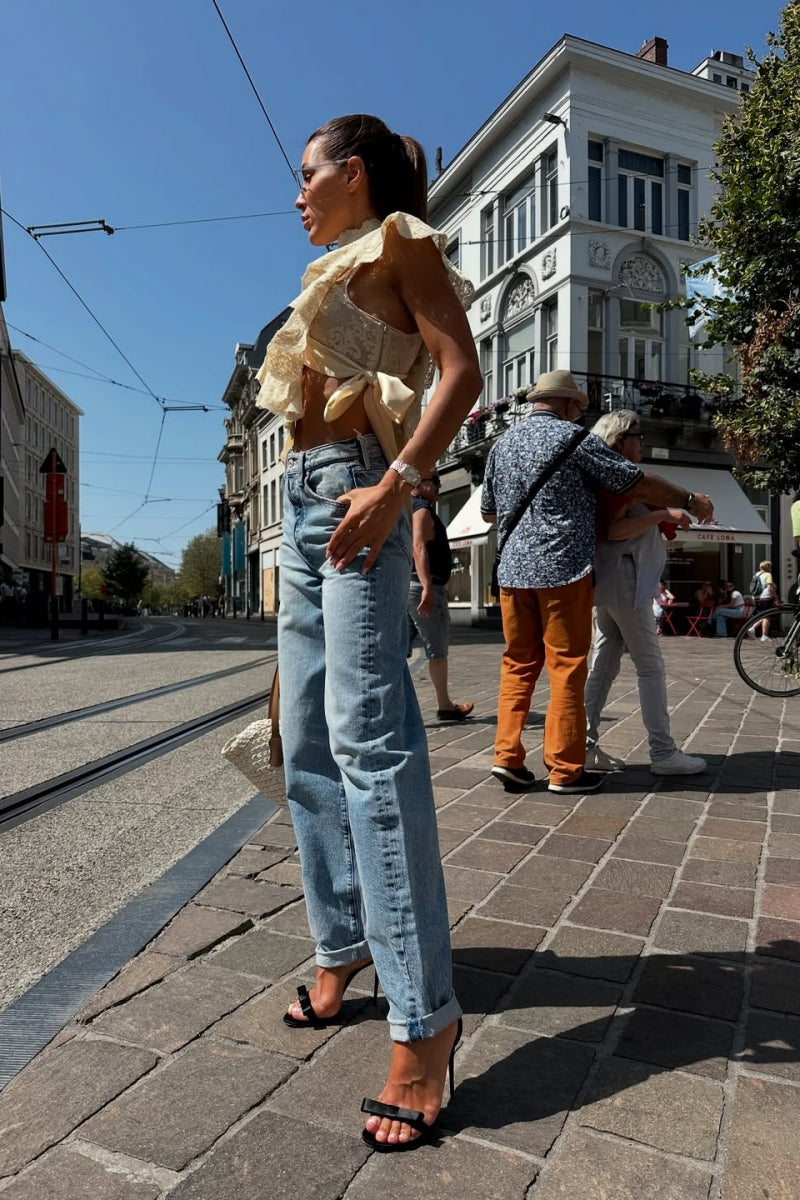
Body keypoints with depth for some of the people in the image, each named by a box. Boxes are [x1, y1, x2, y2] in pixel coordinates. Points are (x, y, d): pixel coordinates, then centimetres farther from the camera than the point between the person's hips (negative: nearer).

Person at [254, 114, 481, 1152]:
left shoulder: (396, 238, 5)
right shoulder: (341, 270, 29)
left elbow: (462, 369, -10)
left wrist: (394, 486, -21)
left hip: (356, 490, -9)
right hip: (305, 497, 9)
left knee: (368, 738, -16)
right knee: (309, 746, 7)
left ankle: (424, 1014, -9)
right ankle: (343, 945, 21)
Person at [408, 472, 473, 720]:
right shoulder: (421, 509, -10)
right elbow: (418, 547, -23)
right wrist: (427, 587, -30)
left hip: (403, 585, 9)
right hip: (422, 585, -9)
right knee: (437, 649, 3)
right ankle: (445, 706, 14)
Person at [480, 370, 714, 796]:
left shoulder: (502, 443, 13)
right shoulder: (573, 439, -4)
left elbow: (488, 511, 21)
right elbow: (637, 482, -4)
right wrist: (690, 501, 8)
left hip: (513, 571, 6)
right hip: (563, 568, -6)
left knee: (518, 664, 11)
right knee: (566, 667, 0)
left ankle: (507, 757, 6)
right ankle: (565, 768, 5)